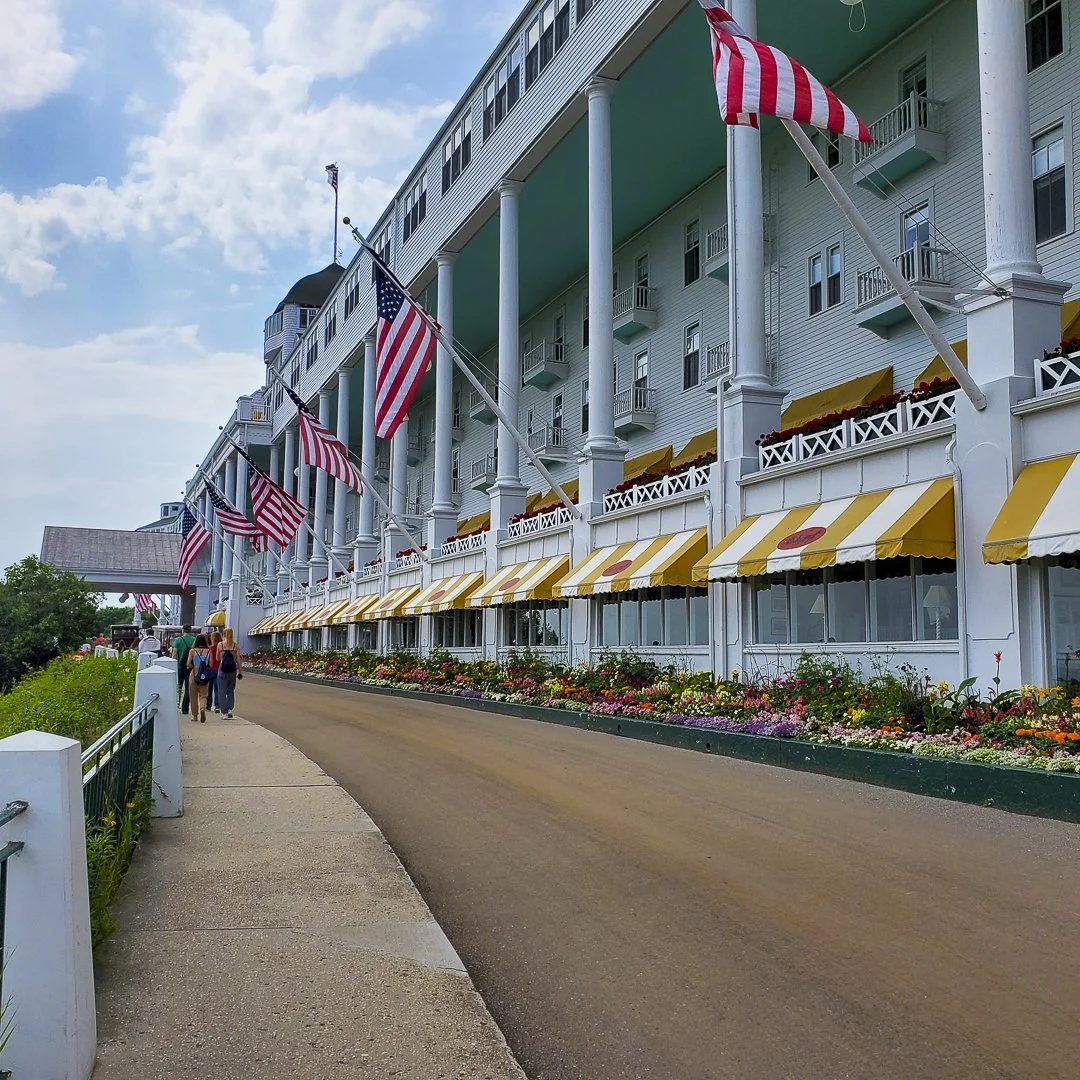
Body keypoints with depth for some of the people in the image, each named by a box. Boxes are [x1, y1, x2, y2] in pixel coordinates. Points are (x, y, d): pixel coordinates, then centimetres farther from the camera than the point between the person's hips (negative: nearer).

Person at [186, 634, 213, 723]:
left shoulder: (192, 651, -4)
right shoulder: (208, 651, -2)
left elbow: (188, 664, -9)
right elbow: (210, 664, -4)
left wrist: (194, 667, 10)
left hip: (194, 675, 0)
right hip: (204, 676, 0)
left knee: (194, 696, 13)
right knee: (203, 695, 7)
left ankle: (194, 715, 19)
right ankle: (202, 708, -22)